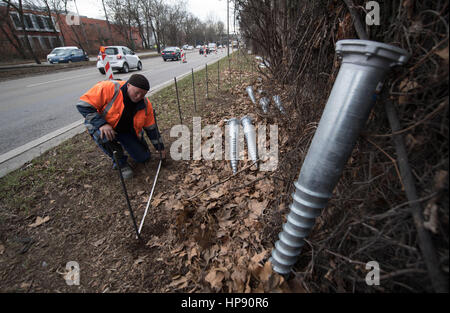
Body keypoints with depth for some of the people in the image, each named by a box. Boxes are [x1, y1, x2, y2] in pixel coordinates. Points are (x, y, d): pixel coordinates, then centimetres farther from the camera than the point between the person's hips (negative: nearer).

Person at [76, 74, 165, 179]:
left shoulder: (146, 105, -13)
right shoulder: (108, 88, -28)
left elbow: (151, 128, -4)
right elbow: (83, 105, -25)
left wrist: (160, 147, 0)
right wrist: (101, 124, -38)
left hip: (127, 130, 4)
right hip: (101, 127, -3)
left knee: (144, 158, -1)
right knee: (105, 136, -40)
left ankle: (121, 143, 28)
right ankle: (119, 162, -10)